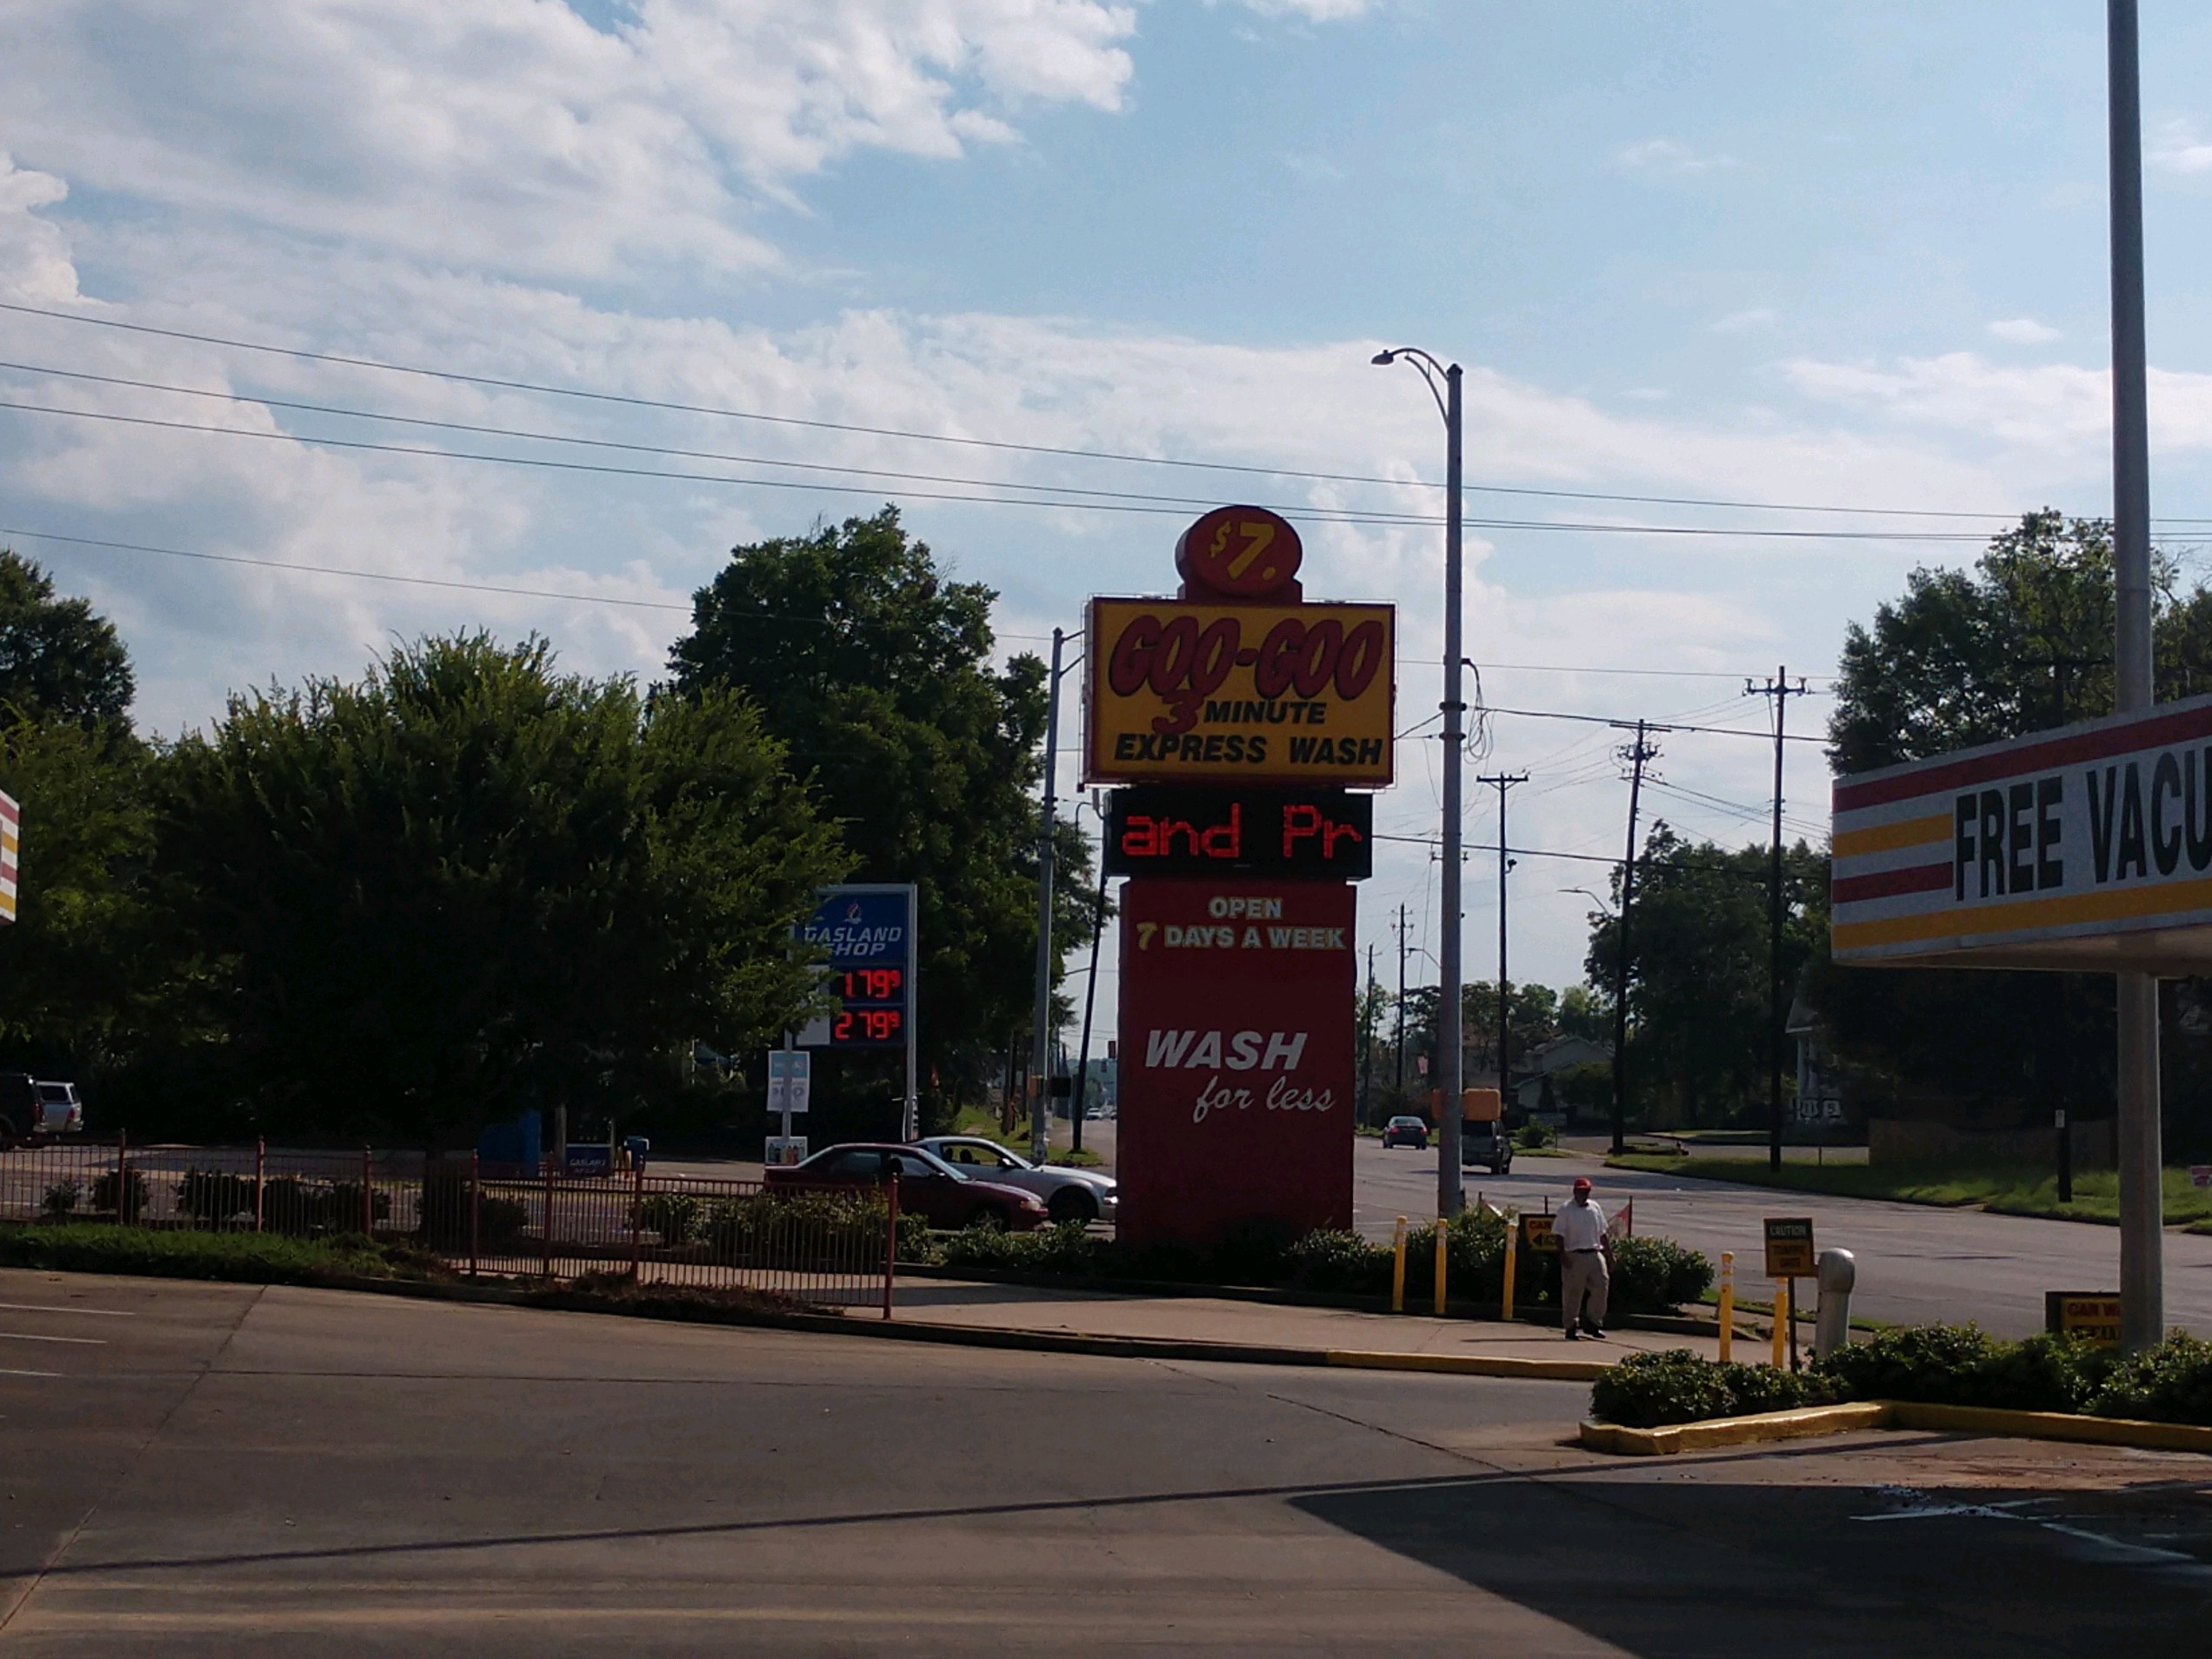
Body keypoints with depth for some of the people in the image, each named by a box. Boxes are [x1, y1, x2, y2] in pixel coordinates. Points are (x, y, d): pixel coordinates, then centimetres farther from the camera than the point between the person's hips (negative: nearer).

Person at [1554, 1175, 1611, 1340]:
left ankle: (1594, 1322, 10)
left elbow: (1602, 1234, 19)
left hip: (1595, 1254, 4)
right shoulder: (1565, 1210, -2)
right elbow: (1558, 1234, -6)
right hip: (1574, 1256, -4)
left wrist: (1609, 1254, 15)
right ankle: (1571, 1326, 10)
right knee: (1572, 1292, 0)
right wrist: (1563, 1255, -15)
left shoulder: (1595, 1208, 13)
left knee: (1602, 1286, -4)